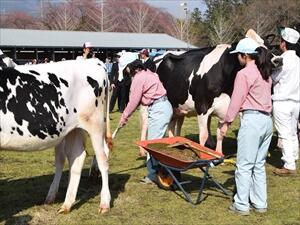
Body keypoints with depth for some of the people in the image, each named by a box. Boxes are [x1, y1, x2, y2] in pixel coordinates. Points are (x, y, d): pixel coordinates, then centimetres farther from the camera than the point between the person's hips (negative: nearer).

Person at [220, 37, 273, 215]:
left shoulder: (244, 74, -11)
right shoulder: (266, 73, 13)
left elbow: (236, 101, -10)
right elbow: (267, 95, 13)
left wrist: (227, 122, -2)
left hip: (252, 119, -8)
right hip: (267, 120, 8)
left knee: (244, 165, 0)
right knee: (259, 165, 15)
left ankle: (242, 205, 4)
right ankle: (260, 203, 18)